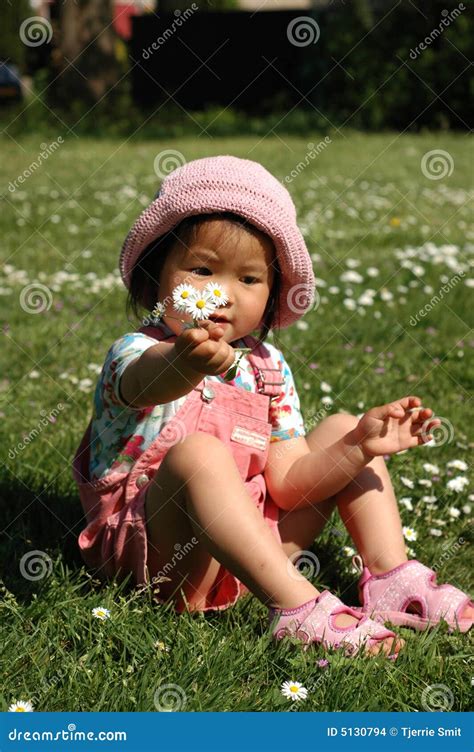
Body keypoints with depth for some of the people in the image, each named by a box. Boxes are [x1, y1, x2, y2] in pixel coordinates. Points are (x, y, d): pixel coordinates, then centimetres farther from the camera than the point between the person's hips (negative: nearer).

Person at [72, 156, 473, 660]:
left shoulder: (266, 367, 6)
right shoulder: (136, 354, -13)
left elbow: (287, 481, -1)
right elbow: (146, 384, -42)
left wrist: (360, 446, -17)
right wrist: (188, 365, -65)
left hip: (252, 537, 6)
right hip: (158, 549, -6)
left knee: (343, 428, 7)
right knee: (197, 452, -35)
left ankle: (389, 577, -3)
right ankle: (297, 607, -39)